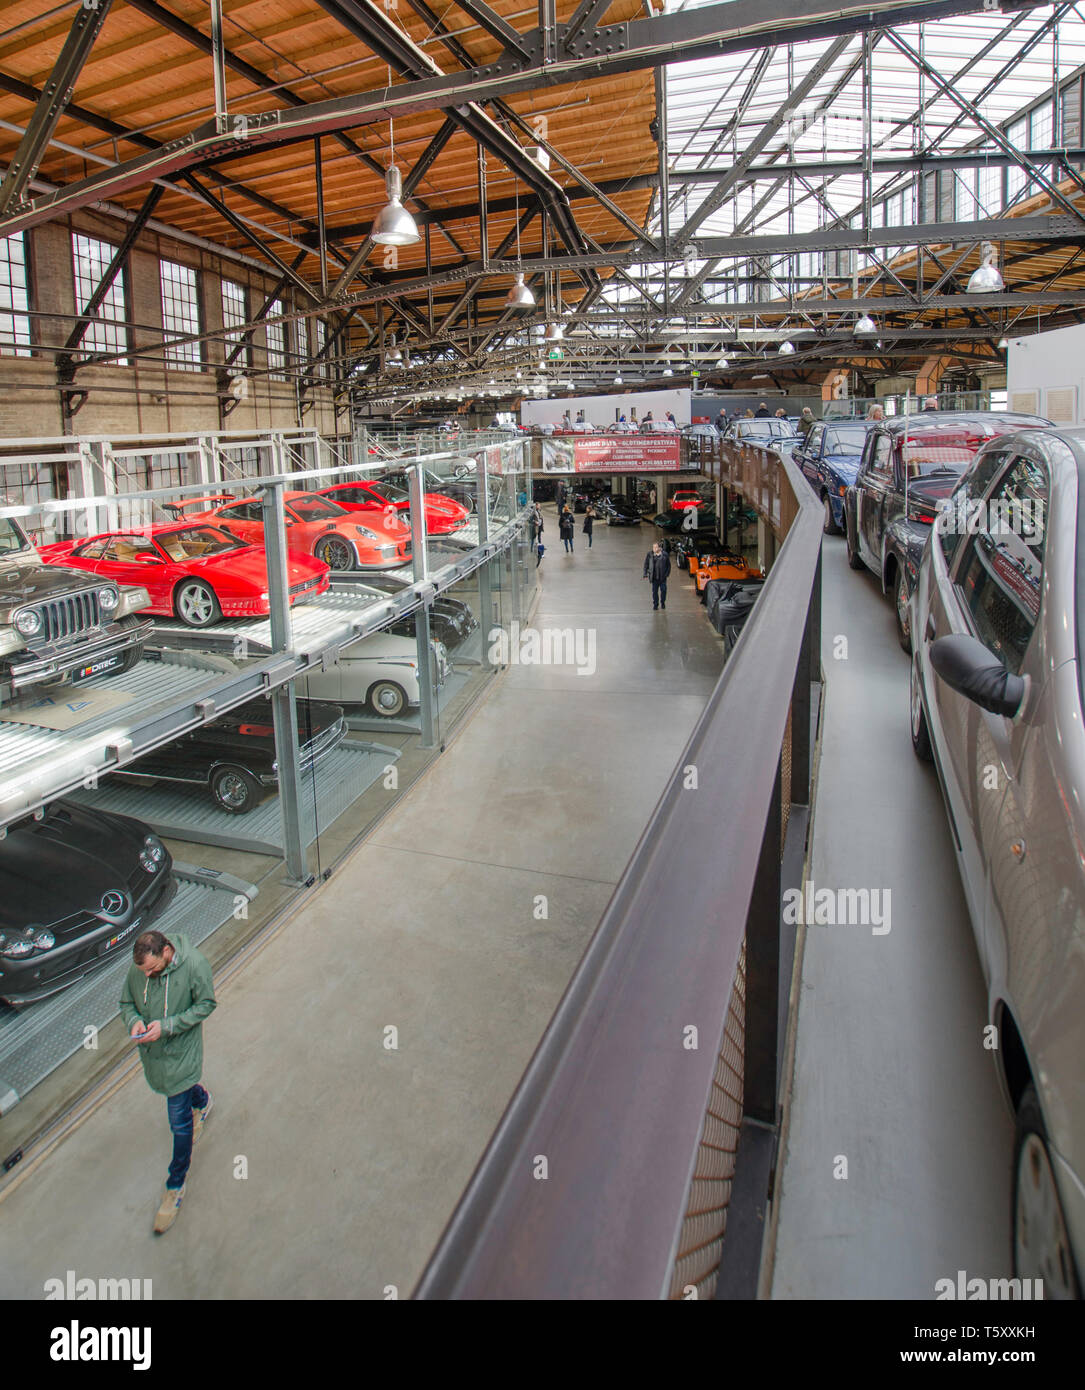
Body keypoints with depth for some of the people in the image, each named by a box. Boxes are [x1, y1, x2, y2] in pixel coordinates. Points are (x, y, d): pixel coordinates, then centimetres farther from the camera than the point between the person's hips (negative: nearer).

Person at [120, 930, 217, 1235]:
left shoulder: (194, 965, -27)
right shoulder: (137, 967, -15)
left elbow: (205, 1005, -16)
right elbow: (127, 1002, 2)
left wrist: (167, 1025, -25)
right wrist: (134, 1021, -21)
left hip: (180, 1053, -5)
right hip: (151, 1051, 5)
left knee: (180, 1123, 3)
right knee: (173, 1089, 30)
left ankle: (175, 1187, 22)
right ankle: (202, 1101, 64)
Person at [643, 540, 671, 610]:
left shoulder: (665, 554, -1)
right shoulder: (650, 554, 1)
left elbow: (668, 565, 7)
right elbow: (646, 564, 6)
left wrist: (667, 573, 0)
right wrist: (645, 574, 0)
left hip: (662, 576, -1)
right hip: (654, 577, 1)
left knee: (663, 590, 1)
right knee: (654, 591, 3)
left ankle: (663, 603, 22)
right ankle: (655, 604, 15)